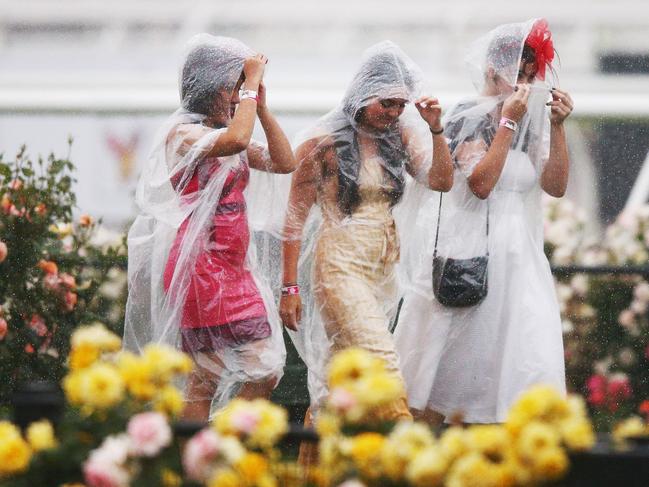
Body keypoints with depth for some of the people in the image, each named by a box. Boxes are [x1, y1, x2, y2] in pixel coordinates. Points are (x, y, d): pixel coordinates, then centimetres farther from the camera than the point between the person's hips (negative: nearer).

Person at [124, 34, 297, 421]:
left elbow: (284, 163, 13)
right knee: (205, 378, -9)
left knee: (267, 370, 3)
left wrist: (261, 107, 8)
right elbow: (236, 140, -29)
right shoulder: (183, 134, -10)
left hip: (236, 268, 9)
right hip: (200, 268, -9)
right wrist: (251, 84, -18)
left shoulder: (224, 137, 17)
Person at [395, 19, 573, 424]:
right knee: (455, 360, 2)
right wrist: (508, 123, -17)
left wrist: (557, 127, -7)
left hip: (519, 254, 5)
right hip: (470, 251, -5)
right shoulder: (470, 117, -6)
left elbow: (556, 186, 2)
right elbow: (481, 182, -18)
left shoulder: (532, 122, 10)